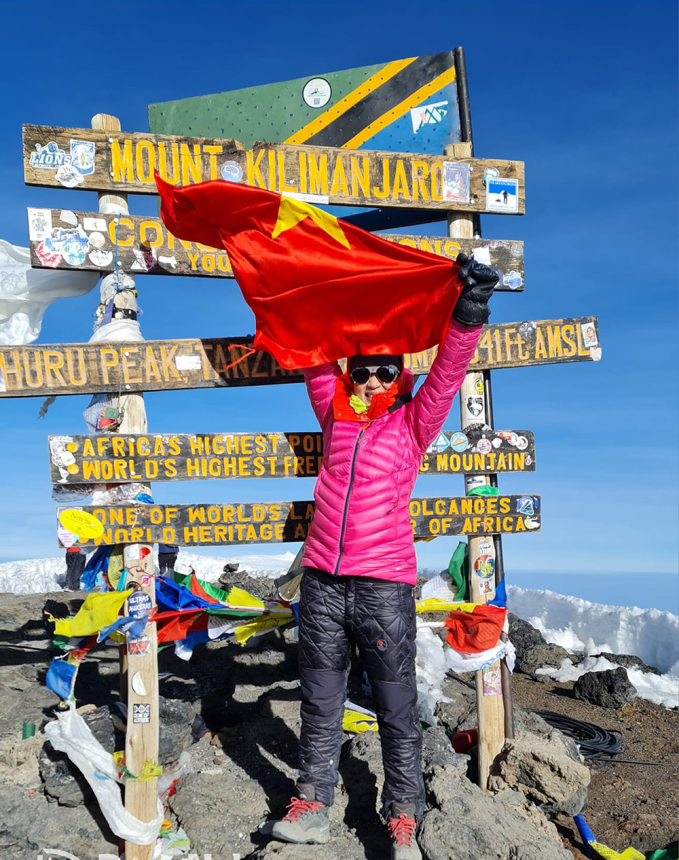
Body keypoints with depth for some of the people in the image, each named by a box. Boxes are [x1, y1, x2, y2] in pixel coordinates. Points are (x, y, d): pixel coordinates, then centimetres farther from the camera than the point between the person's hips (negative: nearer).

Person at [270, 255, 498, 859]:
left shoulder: (413, 424, 4)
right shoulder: (334, 414, 11)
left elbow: (448, 372, -8)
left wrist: (468, 313, -20)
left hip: (385, 586, -3)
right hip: (322, 582, 3)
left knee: (397, 708, 6)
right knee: (320, 703, 13)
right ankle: (312, 806, 27)